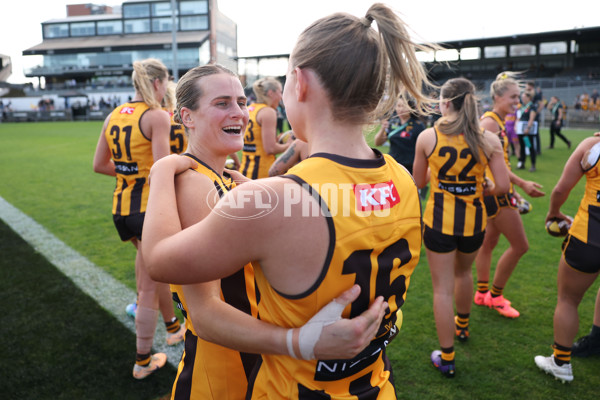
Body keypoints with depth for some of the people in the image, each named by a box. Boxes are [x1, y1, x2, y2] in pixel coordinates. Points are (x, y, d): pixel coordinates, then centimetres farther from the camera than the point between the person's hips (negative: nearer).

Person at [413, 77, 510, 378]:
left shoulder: (427, 137, -10)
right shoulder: (488, 140, -7)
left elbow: (418, 182, 0)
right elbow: (502, 186, -9)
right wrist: (482, 189, 12)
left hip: (439, 221, -3)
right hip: (474, 222, 3)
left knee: (443, 289, 7)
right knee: (463, 273, 29)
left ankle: (446, 359, 16)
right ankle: (462, 325, 53)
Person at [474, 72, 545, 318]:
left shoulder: (498, 122, 14)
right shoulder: (489, 122, -16)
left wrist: (512, 191, 19)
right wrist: (523, 184, -28)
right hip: (494, 191, -10)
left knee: (489, 242, 16)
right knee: (520, 245, -2)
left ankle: (482, 293, 29)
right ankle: (495, 296, 13)